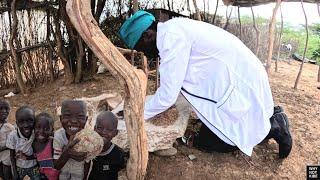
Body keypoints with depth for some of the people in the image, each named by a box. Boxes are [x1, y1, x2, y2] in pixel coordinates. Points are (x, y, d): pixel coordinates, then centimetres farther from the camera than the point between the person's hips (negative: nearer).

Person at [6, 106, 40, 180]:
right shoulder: (12, 136, -22)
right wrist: (14, 172, -8)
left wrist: (27, 157, -25)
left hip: (34, 167, 0)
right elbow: (12, 156, -9)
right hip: (19, 167, 0)